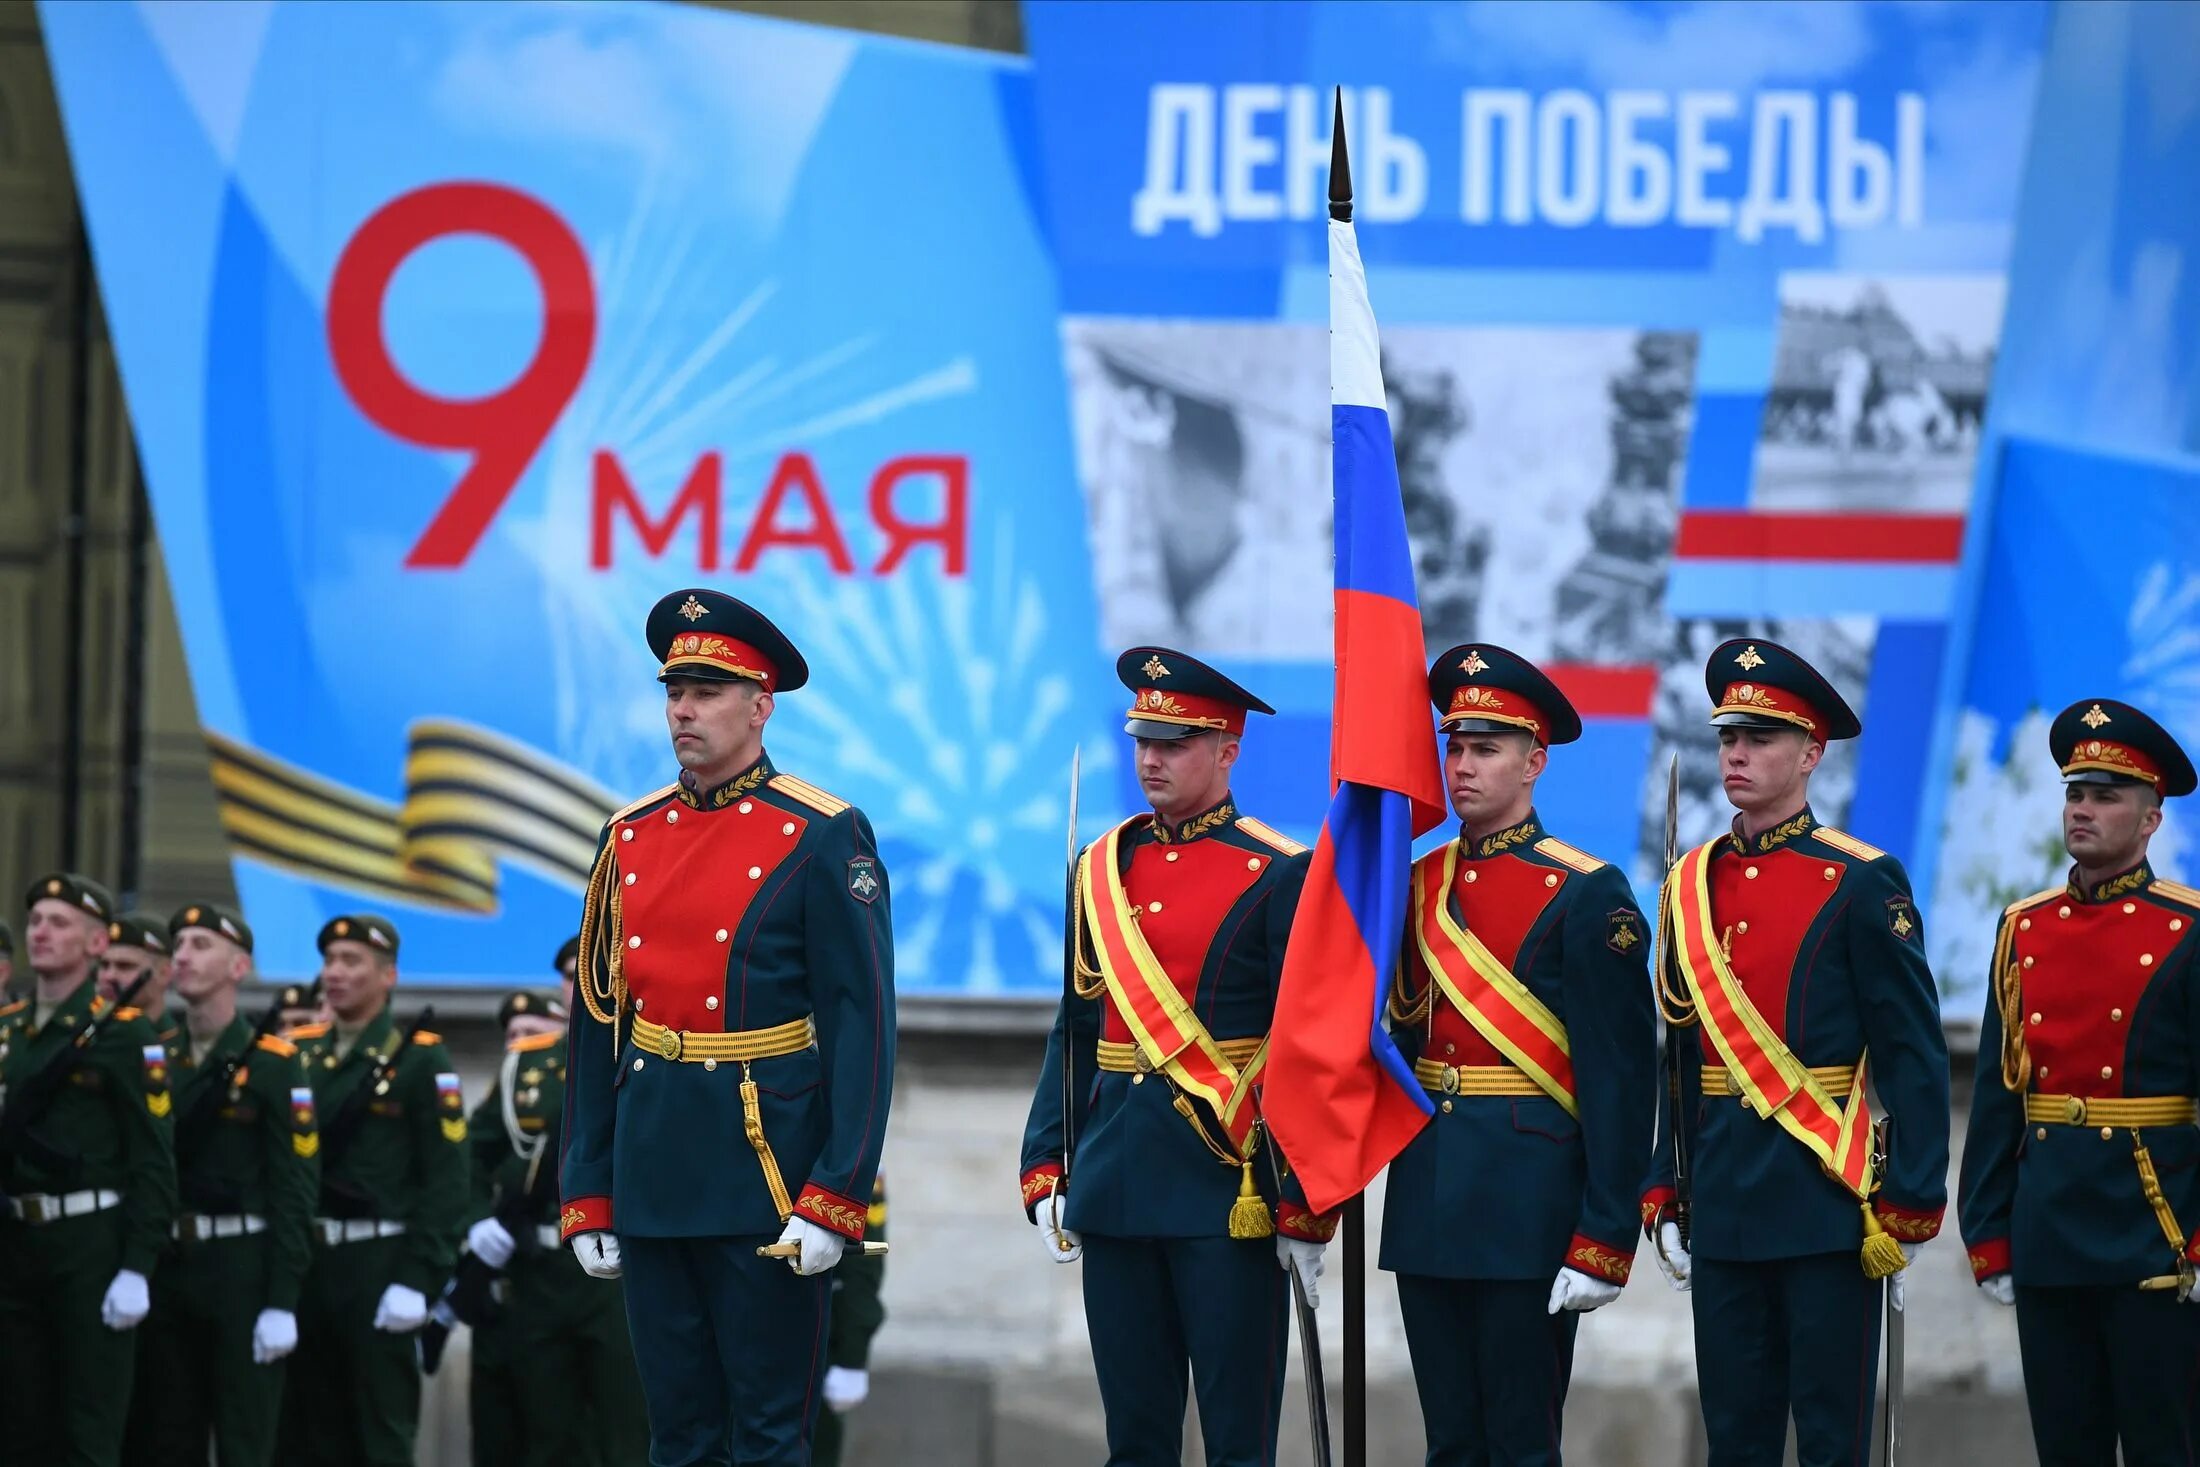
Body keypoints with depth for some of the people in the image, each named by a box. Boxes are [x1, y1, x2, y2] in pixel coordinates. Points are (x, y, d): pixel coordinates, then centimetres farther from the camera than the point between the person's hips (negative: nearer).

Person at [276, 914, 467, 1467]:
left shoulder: (421, 1061, -3)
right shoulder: (299, 1055, 14)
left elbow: (445, 1181, -8)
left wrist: (416, 1280, -15)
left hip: (375, 1268, -5)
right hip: (301, 1264, 5)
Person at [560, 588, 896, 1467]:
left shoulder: (822, 840, -6)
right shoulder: (631, 840, 10)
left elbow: (864, 1025, -10)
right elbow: (596, 1024, 13)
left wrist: (836, 1200, -16)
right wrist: (586, 1197, 10)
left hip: (767, 1186, -5)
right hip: (653, 1184, 5)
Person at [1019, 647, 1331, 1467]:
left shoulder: (1278, 877, -6)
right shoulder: (1102, 869, 12)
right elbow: (1075, 1030, 15)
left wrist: (1304, 1208, -12)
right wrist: (1046, 1169, 8)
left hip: (1227, 1186, -6)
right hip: (1117, 1183, 6)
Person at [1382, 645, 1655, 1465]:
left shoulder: (1585, 896, -8)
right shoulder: (1417, 888, 12)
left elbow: (1620, 1080, -11)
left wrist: (1604, 1243, -15)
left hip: (1527, 1211, -6)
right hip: (1428, 1206, 6)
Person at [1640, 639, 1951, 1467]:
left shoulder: (1861, 885, -6)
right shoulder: (1692, 886, 11)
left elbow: (1915, 1056, -8)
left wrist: (1908, 1212, -12)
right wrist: (1664, 1197, 12)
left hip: (1829, 1203, -5)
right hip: (1724, 1205, 5)